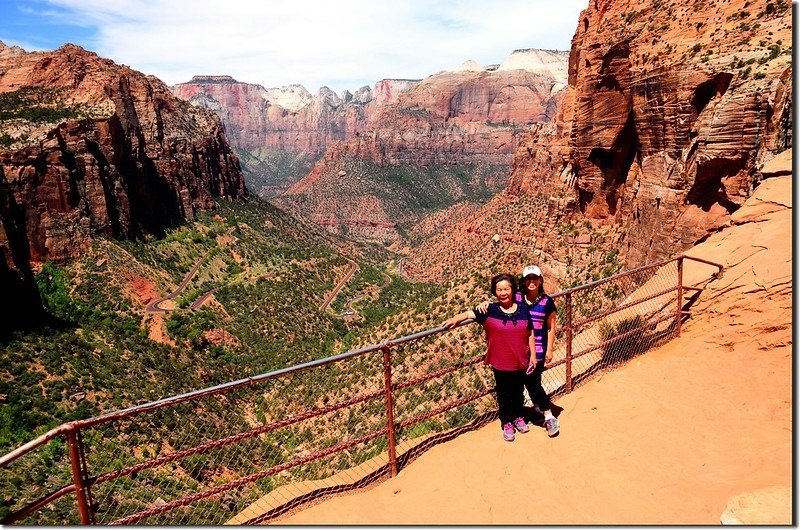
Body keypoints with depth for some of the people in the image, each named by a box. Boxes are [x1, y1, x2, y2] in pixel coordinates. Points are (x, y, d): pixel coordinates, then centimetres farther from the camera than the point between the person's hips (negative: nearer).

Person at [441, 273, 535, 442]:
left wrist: (533, 356, 4)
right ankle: (507, 423, 33)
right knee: (504, 394, 13)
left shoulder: (523, 309, -4)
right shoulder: (489, 311, -10)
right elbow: (469, 313, -15)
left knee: (518, 391, 20)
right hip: (500, 364, -2)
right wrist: (455, 319, -34)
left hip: (520, 362, 2)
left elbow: (530, 334, 3)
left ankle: (518, 417, 45)